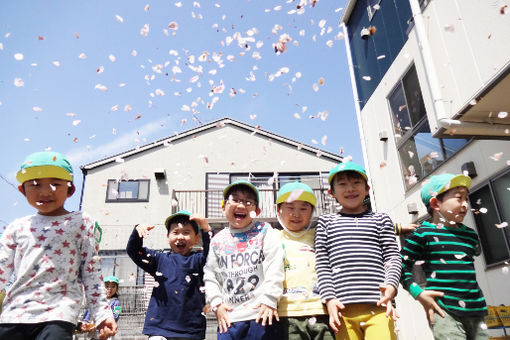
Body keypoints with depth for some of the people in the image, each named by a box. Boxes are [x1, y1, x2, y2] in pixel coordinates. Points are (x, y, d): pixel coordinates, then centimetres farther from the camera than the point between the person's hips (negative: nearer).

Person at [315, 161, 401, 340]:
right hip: (343, 307, 0)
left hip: (378, 306, 0)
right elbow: (322, 264, 8)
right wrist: (329, 299, -2)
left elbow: (393, 257, 10)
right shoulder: (326, 221, 14)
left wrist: (391, 285, -9)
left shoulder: (381, 219, 17)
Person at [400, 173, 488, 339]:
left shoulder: (470, 235, 13)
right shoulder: (423, 234, -6)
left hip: (475, 310, 7)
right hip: (444, 312, -6)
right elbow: (403, 266, -4)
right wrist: (418, 292, -14)